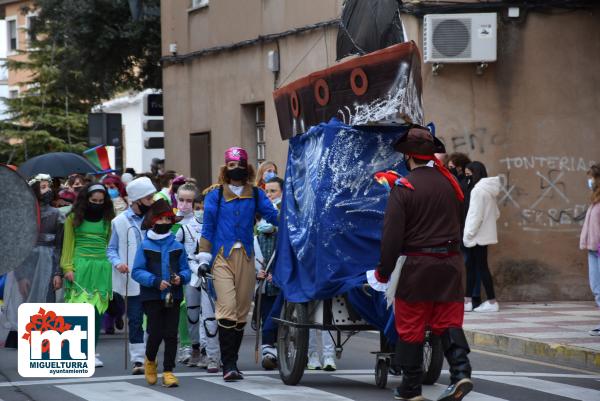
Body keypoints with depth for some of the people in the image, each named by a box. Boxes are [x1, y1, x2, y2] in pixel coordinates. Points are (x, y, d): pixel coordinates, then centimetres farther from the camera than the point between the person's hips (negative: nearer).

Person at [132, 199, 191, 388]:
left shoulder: (177, 246, 6)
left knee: (171, 334, -1)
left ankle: (168, 371, 5)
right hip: (152, 297, -2)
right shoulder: (145, 246, -1)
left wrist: (181, 278, -14)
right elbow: (137, 272, -5)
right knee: (156, 333, -4)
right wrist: (155, 282, -18)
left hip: (173, 297, 2)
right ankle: (150, 361, 26)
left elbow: (185, 269, 10)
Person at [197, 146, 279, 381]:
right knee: (227, 309, -15)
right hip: (222, 258, -3)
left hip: (246, 257, 3)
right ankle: (228, 365, -16)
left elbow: (273, 216, 0)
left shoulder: (256, 195, 11)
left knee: (241, 312, 6)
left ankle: (232, 362, 16)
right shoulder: (215, 195, 7)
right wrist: (204, 258, 2)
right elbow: (208, 227, 7)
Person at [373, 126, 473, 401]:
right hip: (450, 264, 4)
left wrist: (383, 272, -5)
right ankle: (460, 373, -12)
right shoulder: (448, 183, 5)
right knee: (448, 322, 8)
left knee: (410, 327, 6)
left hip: (417, 265, -4)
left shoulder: (403, 188, -11)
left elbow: (392, 235, -12)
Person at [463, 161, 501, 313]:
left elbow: (476, 214, -20)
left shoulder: (478, 190, -16)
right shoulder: (489, 190, 13)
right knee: (471, 266, 11)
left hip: (478, 236, -10)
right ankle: (467, 301, 12)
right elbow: (496, 213, 17)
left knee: (481, 267, -4)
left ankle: (492, 302, -1)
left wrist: (468, 234, -16)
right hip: (485, 234, 10)